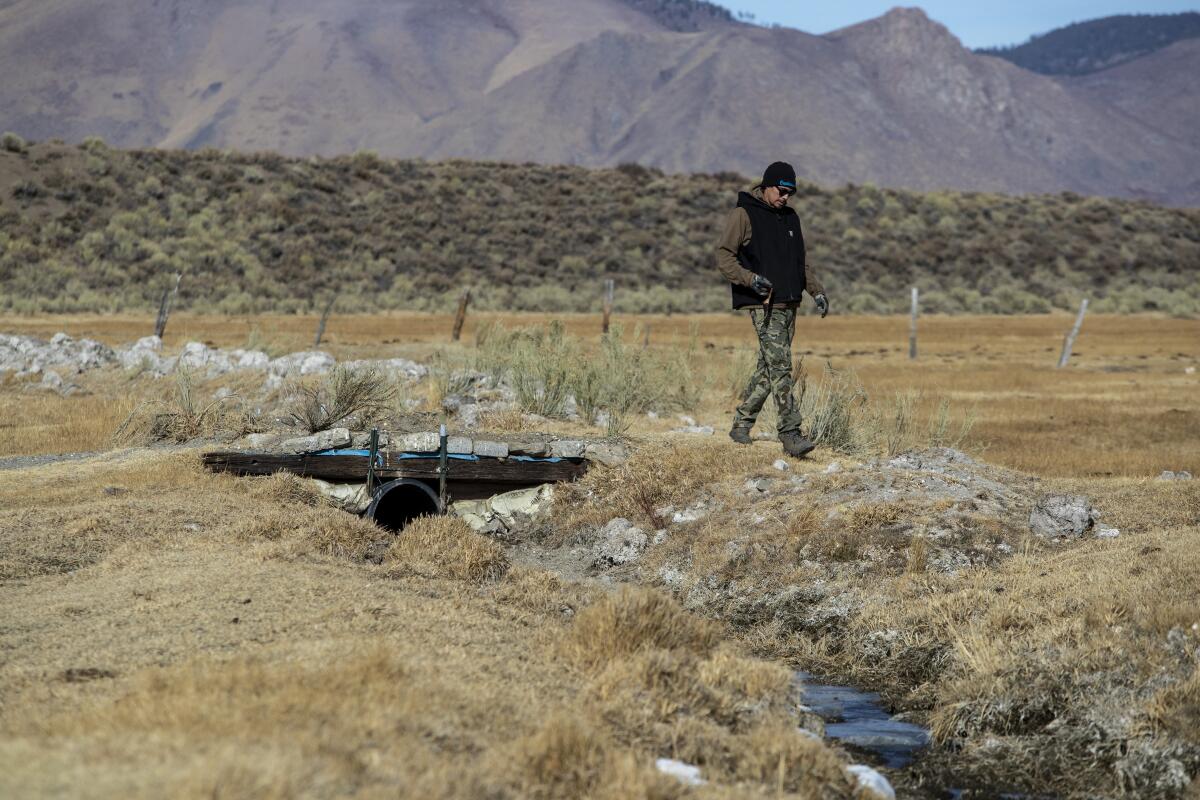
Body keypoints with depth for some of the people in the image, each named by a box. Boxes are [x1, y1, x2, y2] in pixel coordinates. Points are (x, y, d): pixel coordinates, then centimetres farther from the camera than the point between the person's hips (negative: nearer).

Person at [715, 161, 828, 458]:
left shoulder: (790, 218, 18)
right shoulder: (744, 215, -3)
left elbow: (801, 261, 26)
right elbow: (724, 257, -7)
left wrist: (816, 291, 14)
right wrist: (750, 279, -21)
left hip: (789, 304, 7)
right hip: (764, 305, -7)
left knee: (769, 368, 9)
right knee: (780, 368, -15)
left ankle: (741, 424, 20)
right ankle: (790, 434, -18)